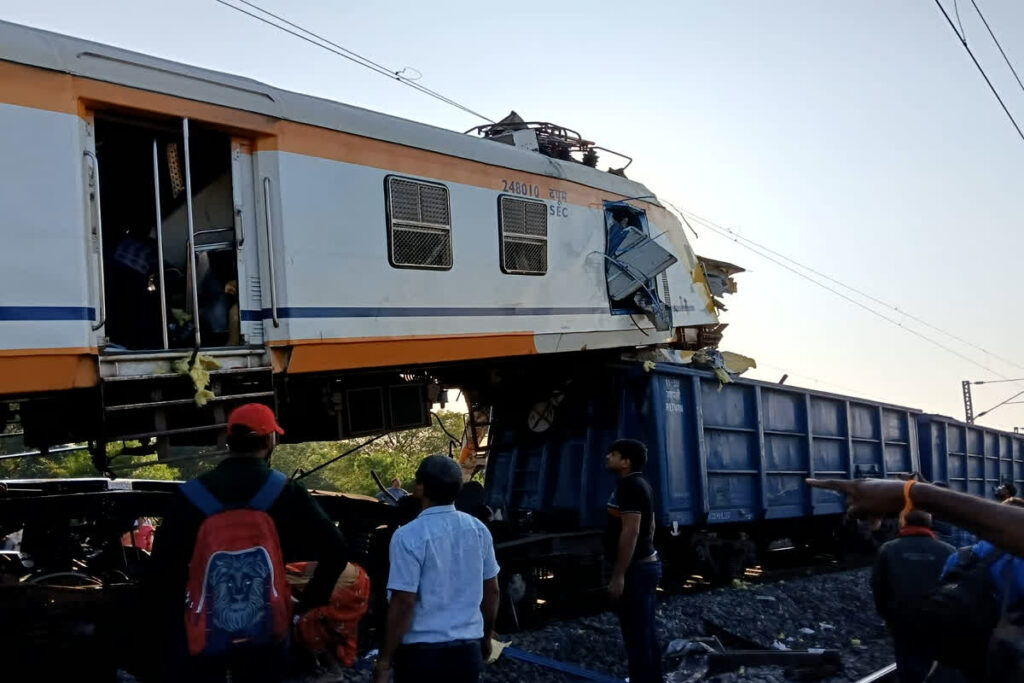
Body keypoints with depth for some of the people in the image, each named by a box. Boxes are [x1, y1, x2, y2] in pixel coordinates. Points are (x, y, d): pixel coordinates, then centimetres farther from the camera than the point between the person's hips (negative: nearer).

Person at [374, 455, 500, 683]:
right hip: (468, 649, 5)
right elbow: (492, 590, 8)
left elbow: (404, 603, -17)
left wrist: (385, 659, -8)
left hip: (421, 653, -5)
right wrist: (486, 637, 22)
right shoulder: (479, 529, 0)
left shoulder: (409, 536, -17)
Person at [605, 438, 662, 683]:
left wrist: (618, 576, -24)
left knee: (636, 634, -3)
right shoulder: (639, 484, 13)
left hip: (636, 568, -10)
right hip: (647, 563, 10)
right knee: (645, 631, 19)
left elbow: (630, 532, -25)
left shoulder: (629, 486, -19)